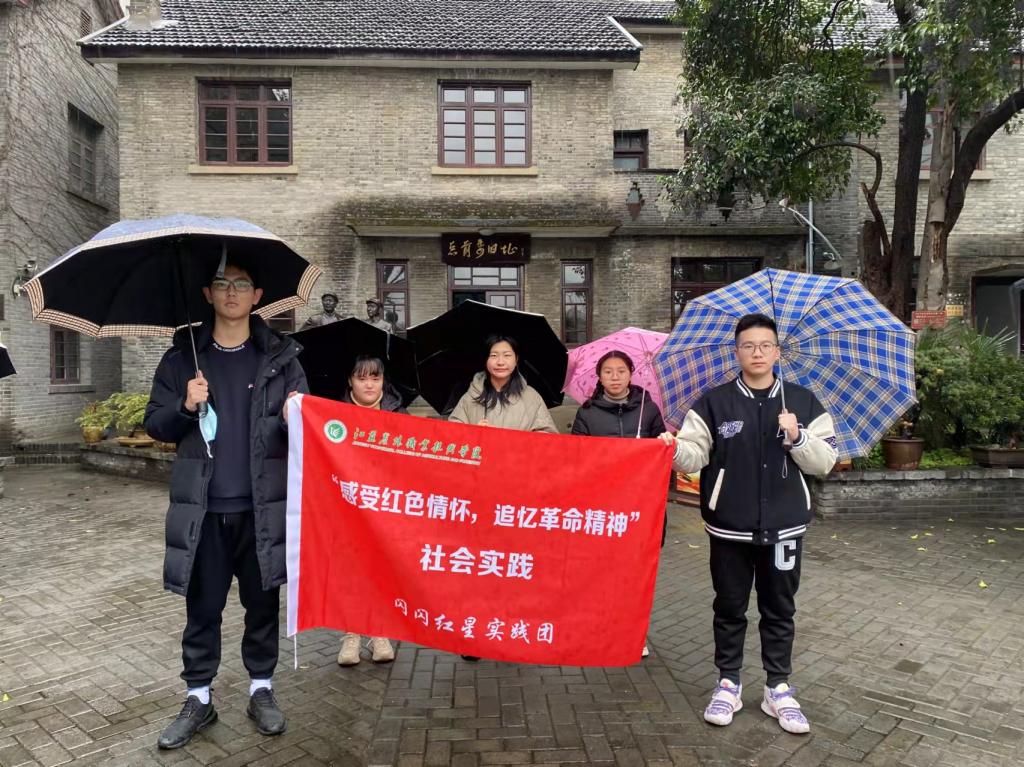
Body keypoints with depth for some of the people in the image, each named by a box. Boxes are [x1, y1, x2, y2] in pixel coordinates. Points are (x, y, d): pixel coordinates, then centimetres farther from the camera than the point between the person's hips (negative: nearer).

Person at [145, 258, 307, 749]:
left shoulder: (280, 357, 3)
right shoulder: (182, 356, 5)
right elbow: (155, 424, 7)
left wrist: (294, 418, -20)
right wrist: (185, 407, -13)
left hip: (262, 506, 0)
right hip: (202, 508, 1)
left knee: (263, 603, 10)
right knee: (202, 607, 10)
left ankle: (261, 691, 28)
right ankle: (198, 699, 27)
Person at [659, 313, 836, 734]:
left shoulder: (803, 402, 2)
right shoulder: (714, 402, -2)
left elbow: (824, 461, 1)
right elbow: (696, 455, -9)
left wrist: (797, 437, -17)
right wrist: (675, 448, -30)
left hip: (784, 527, 1)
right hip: (729, 528, -1)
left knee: (779, 611, 14)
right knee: (729, 609, 12)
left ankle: (779, 689, 30)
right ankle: (728, 684, 28)